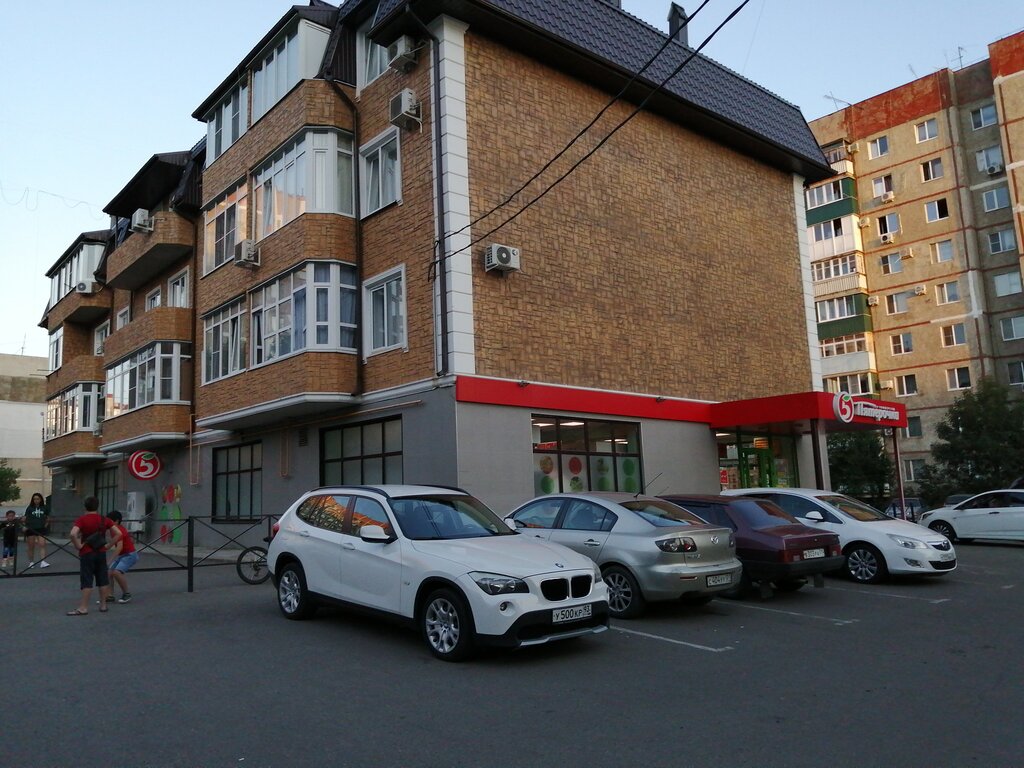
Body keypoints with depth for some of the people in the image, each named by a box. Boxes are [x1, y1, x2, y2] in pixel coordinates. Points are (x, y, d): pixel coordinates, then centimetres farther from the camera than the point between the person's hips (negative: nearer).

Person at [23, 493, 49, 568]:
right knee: (31, 547, 7)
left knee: (42, 544, -13)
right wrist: (25, 526, -13)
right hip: (31, 529, 0)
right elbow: (25, 518, 0)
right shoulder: (29, 508, 1)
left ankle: (43, 562, -17)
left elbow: (48, 518, 16)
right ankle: (31, 562, 21)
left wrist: (46, 524, 4)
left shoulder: (44, 508, 5)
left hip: (41, 529, 0)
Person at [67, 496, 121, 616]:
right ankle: (103, 605, 16)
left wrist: (78, 546, -13)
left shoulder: (82, 520, -9)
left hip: (87, 553, -4)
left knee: (86, 581, 0)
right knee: (103, 579, 11)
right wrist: (108, 545, 3)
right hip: (101, 553, 4)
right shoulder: (104, 520, 2)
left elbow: (73, 534, -26)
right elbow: (118, 533, -3)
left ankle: (83, 608, 2)